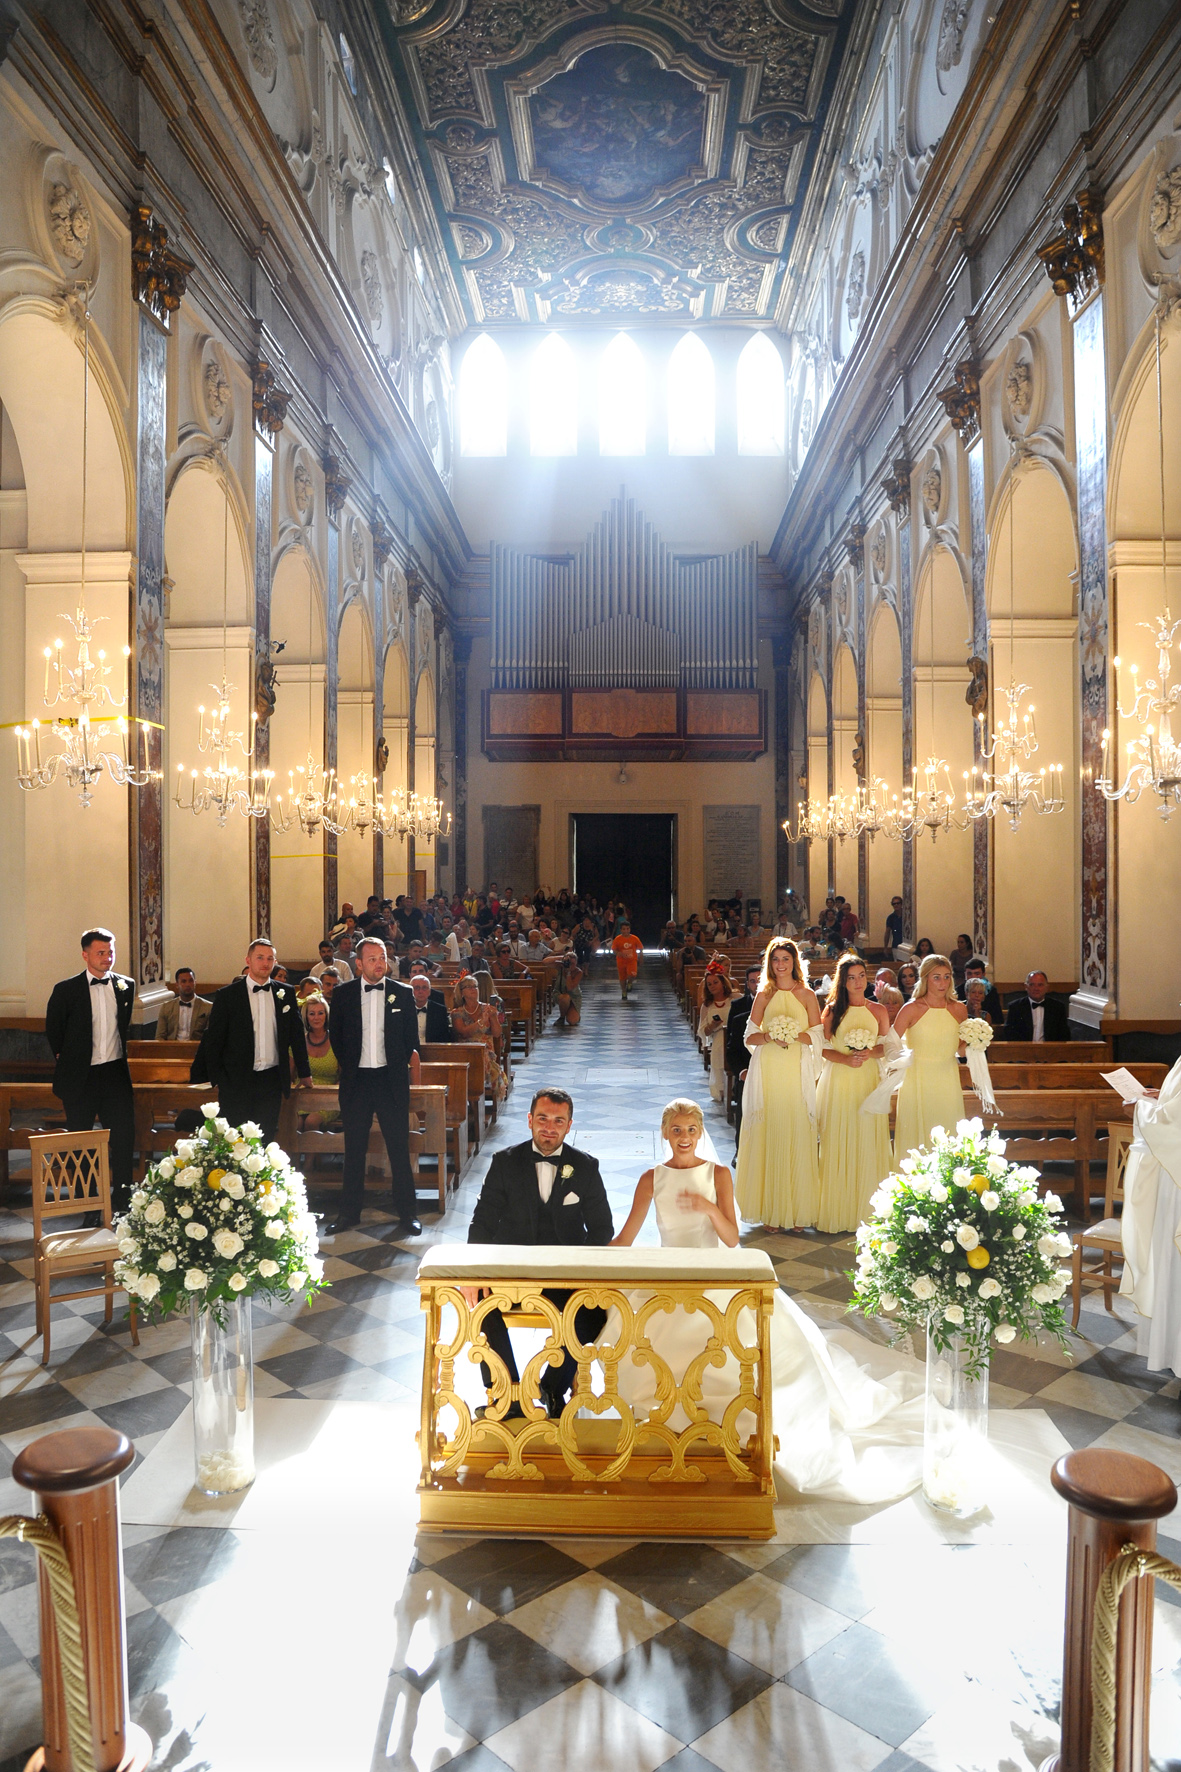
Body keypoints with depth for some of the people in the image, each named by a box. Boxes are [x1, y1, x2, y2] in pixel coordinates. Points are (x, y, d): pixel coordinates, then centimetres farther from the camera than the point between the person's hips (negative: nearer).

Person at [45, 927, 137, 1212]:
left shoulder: (126, 986, 3)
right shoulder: (66, 990, -5)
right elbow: (53, 1032, 6)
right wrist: (66, 1064, 9)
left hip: (116, 1073, 2)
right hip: (81, 1078, -2)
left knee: (124, 1137, 3)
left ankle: (122, 1199, 16)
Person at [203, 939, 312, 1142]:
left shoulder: (286, 993, 7)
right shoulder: (227, 996, -1)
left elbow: (296, 1034, 13)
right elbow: (213, 1040, 0)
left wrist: (304, 1072, 13)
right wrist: (217, 1080, -4)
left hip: (272, 1080, 2)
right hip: (236, 1081, -2)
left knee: (266, 1137, 6)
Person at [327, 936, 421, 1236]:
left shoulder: (403, 993, 0)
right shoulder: (344, 994, 2)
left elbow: (411, 1037, 7)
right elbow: (335, 1035, 12)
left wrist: (401, 1066, 6)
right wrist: (348, 1065, 10)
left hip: (391, 1079, -1)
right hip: (356, 1079, 1)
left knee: (399, 1147, 2)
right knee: (354, 1149, 10)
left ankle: (407, 1213, 12)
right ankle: (349, 1212, 22)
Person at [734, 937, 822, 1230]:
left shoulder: (806, 995, 6)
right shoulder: (763, 996, 9)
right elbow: (749, 1037, 6)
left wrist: (795, 1035, -15)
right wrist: (769, 1036, -13)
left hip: (796, 1071, -1)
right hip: (768, 1071, 1)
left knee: (796, 1134, -3)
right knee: (768, 1134, -1)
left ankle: (796, 1209, 6)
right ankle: (770, 1208, 7)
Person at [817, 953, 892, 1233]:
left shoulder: (878, 1010, 6)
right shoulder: (832, 1010, 3)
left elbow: (887, 1047, 9)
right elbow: (821, 1048, 0)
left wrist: (870, 1053, -11)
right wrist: (845, 1059, -15)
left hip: (868, 1082, 1)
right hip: (837, 1082, -1)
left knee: (867, 1144, 1)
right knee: (836, 1145, -2)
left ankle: (864, 1209, 11)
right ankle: (836, 1210, 7)